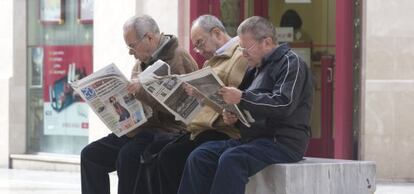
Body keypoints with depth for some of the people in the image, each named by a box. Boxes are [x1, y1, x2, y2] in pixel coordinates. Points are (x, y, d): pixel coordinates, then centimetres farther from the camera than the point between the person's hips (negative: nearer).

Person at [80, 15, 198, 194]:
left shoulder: (178, 58, -9)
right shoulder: (142, 62, 18)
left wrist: (142, 89, -25)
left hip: (166, 131, -9)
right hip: (137, 130, 9)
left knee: (127, 156, -33)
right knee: (90, 155, -2)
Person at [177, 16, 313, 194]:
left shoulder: (290, 63, -5)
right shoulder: (255, 69, 22)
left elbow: (284, 104, -20)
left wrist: (242, 98, -25)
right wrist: (231, 116, 4)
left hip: (283, 141, -9)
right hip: (252, 138, 9)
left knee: (231, 159, -33)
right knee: (199, 157, -10)